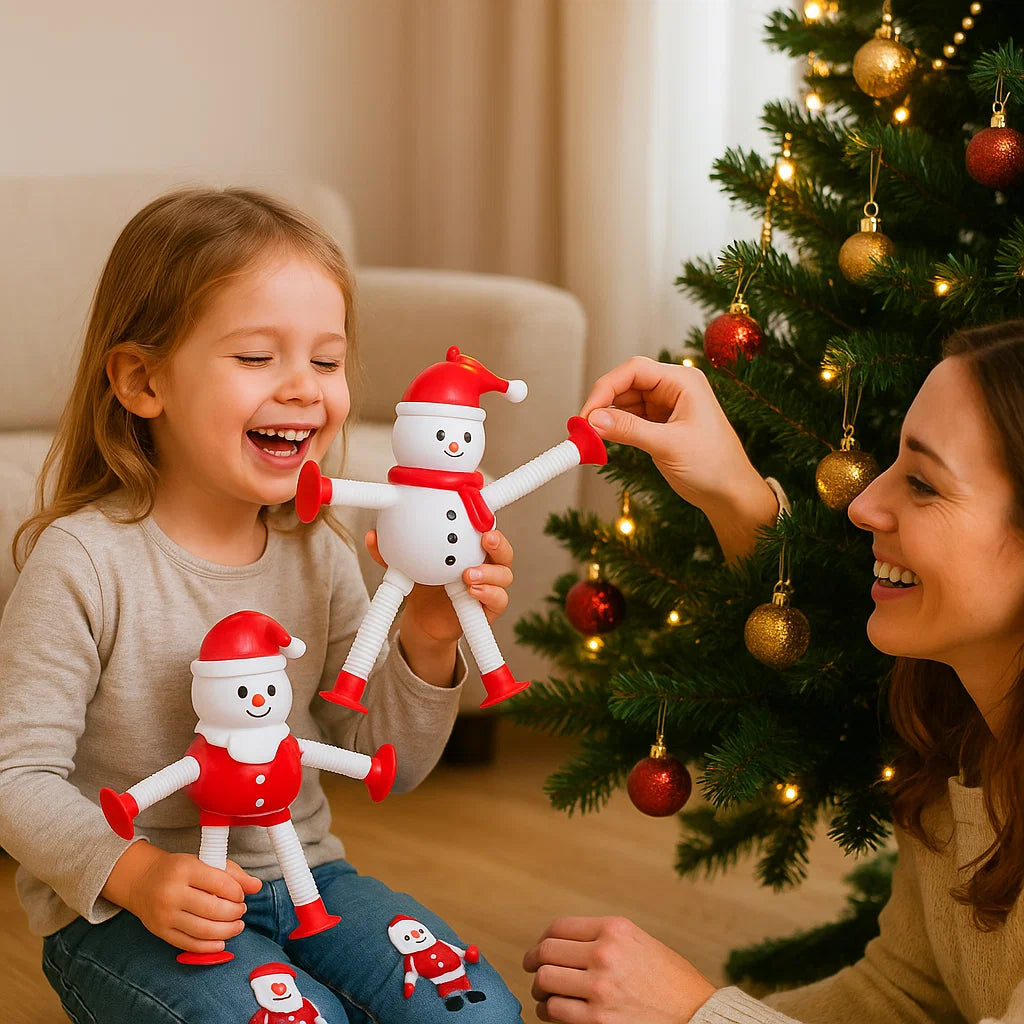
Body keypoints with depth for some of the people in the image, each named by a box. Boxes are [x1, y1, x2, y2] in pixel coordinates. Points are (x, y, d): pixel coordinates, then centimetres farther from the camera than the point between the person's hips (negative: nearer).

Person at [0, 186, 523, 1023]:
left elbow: (389, 763, 5)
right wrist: (132, 872, -30)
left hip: (299, 873, 5)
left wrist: (428, 646, -13)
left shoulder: (320, 555, 1)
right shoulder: (85, 561, -17)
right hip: (119, 911, -5)